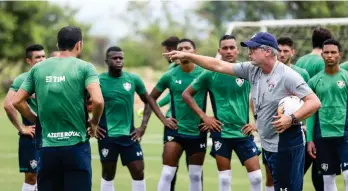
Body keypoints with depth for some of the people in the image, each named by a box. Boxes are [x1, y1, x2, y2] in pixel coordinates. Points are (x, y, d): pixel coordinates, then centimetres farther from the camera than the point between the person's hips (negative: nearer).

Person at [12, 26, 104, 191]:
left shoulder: (38, 68, 7)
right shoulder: (84, 68, -4)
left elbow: (17, 101, 8)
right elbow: (98, 101, -17)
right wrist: (94, 123, 1)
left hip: (48, 148, 3)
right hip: (76, 146, -3)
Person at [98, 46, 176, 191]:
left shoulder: (133, 79, 0)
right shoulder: (99, 81, -7)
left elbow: (148, 101, 12)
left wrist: (143, 126, 4)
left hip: (129, 134, 2)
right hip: (107, 135, -2)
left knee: (139, 172, -1)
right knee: (108, 175, 6)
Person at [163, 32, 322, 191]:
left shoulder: (287, 76, -16)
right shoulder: (252, 70, 4)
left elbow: (314, 102, -18)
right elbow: (218, 65, 7)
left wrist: (292, 119, -30)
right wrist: (186, 56, 4)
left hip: (287, 145, -8)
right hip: (268, 144, 8)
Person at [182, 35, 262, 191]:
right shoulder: (210, 74, -3)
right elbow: (186, 94, 5)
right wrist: (203, 116, -2)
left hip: (243, 132, 1)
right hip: (221, 132, -1)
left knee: (256, 176, -4)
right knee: (224, 178, 4)